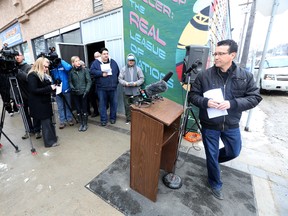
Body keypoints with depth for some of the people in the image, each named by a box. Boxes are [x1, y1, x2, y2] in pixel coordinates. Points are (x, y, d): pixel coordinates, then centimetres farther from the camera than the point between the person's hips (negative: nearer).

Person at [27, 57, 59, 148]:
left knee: (49, 120, 12)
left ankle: (52, 136, 23)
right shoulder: (32, 75, -12)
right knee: (46, 121, -2)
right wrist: (49, 88, -20)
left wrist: (53, 86, 0)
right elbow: (34, 90, -18)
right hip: (38, 103, -8)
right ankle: (49, 141, 8)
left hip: (45, 101, 8)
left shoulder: (44, 75, 14)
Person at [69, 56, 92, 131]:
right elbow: (70, 82, 8)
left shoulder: (85, 70, -4)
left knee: (84, 108, 3)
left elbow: (89, 81, -4)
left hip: (83, 92, -2)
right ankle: (81, 124, 25)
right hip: (75, 93, 2)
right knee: (78, 109, 9)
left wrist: (86, 90, -12)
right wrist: (72, 87, -10)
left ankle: (85, 124, 20)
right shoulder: (71, 71, 0)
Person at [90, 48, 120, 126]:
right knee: (102, 104, 4)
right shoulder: (96, 62, 4)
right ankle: (103, 119, 16)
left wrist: (115, 81, 2)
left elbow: (117, 72, 10)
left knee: (113, 103, 8)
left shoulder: (113, 62, 9)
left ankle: (113, 117, 24)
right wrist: (101, 73, -16)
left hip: (113, 87, 2)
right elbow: (92, 71, -8)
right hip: (101, 88, -1)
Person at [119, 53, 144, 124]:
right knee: (127, 105, 7)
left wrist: (136, 83, -13)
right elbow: (120, 79, 4)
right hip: (126, 91, 1)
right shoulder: (123, 69, 6)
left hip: (135, 91, -1)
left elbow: (142, 79, 4)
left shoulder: (138, 69, 4)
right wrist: (125, 83, -14)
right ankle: (128, 118, 23)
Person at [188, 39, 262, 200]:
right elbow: (193, 95, -5)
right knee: (212, 155, 13)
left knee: (234, 152, 23)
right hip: (209, 125, -2)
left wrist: (232, 103, -20)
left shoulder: (245, 76, -4)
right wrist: (206, 102, -25)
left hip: (231, 125, 3)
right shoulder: (204, 75, -9)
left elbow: (255, 97, -3)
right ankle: (215, 184, 40)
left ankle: (213, 160, 56)